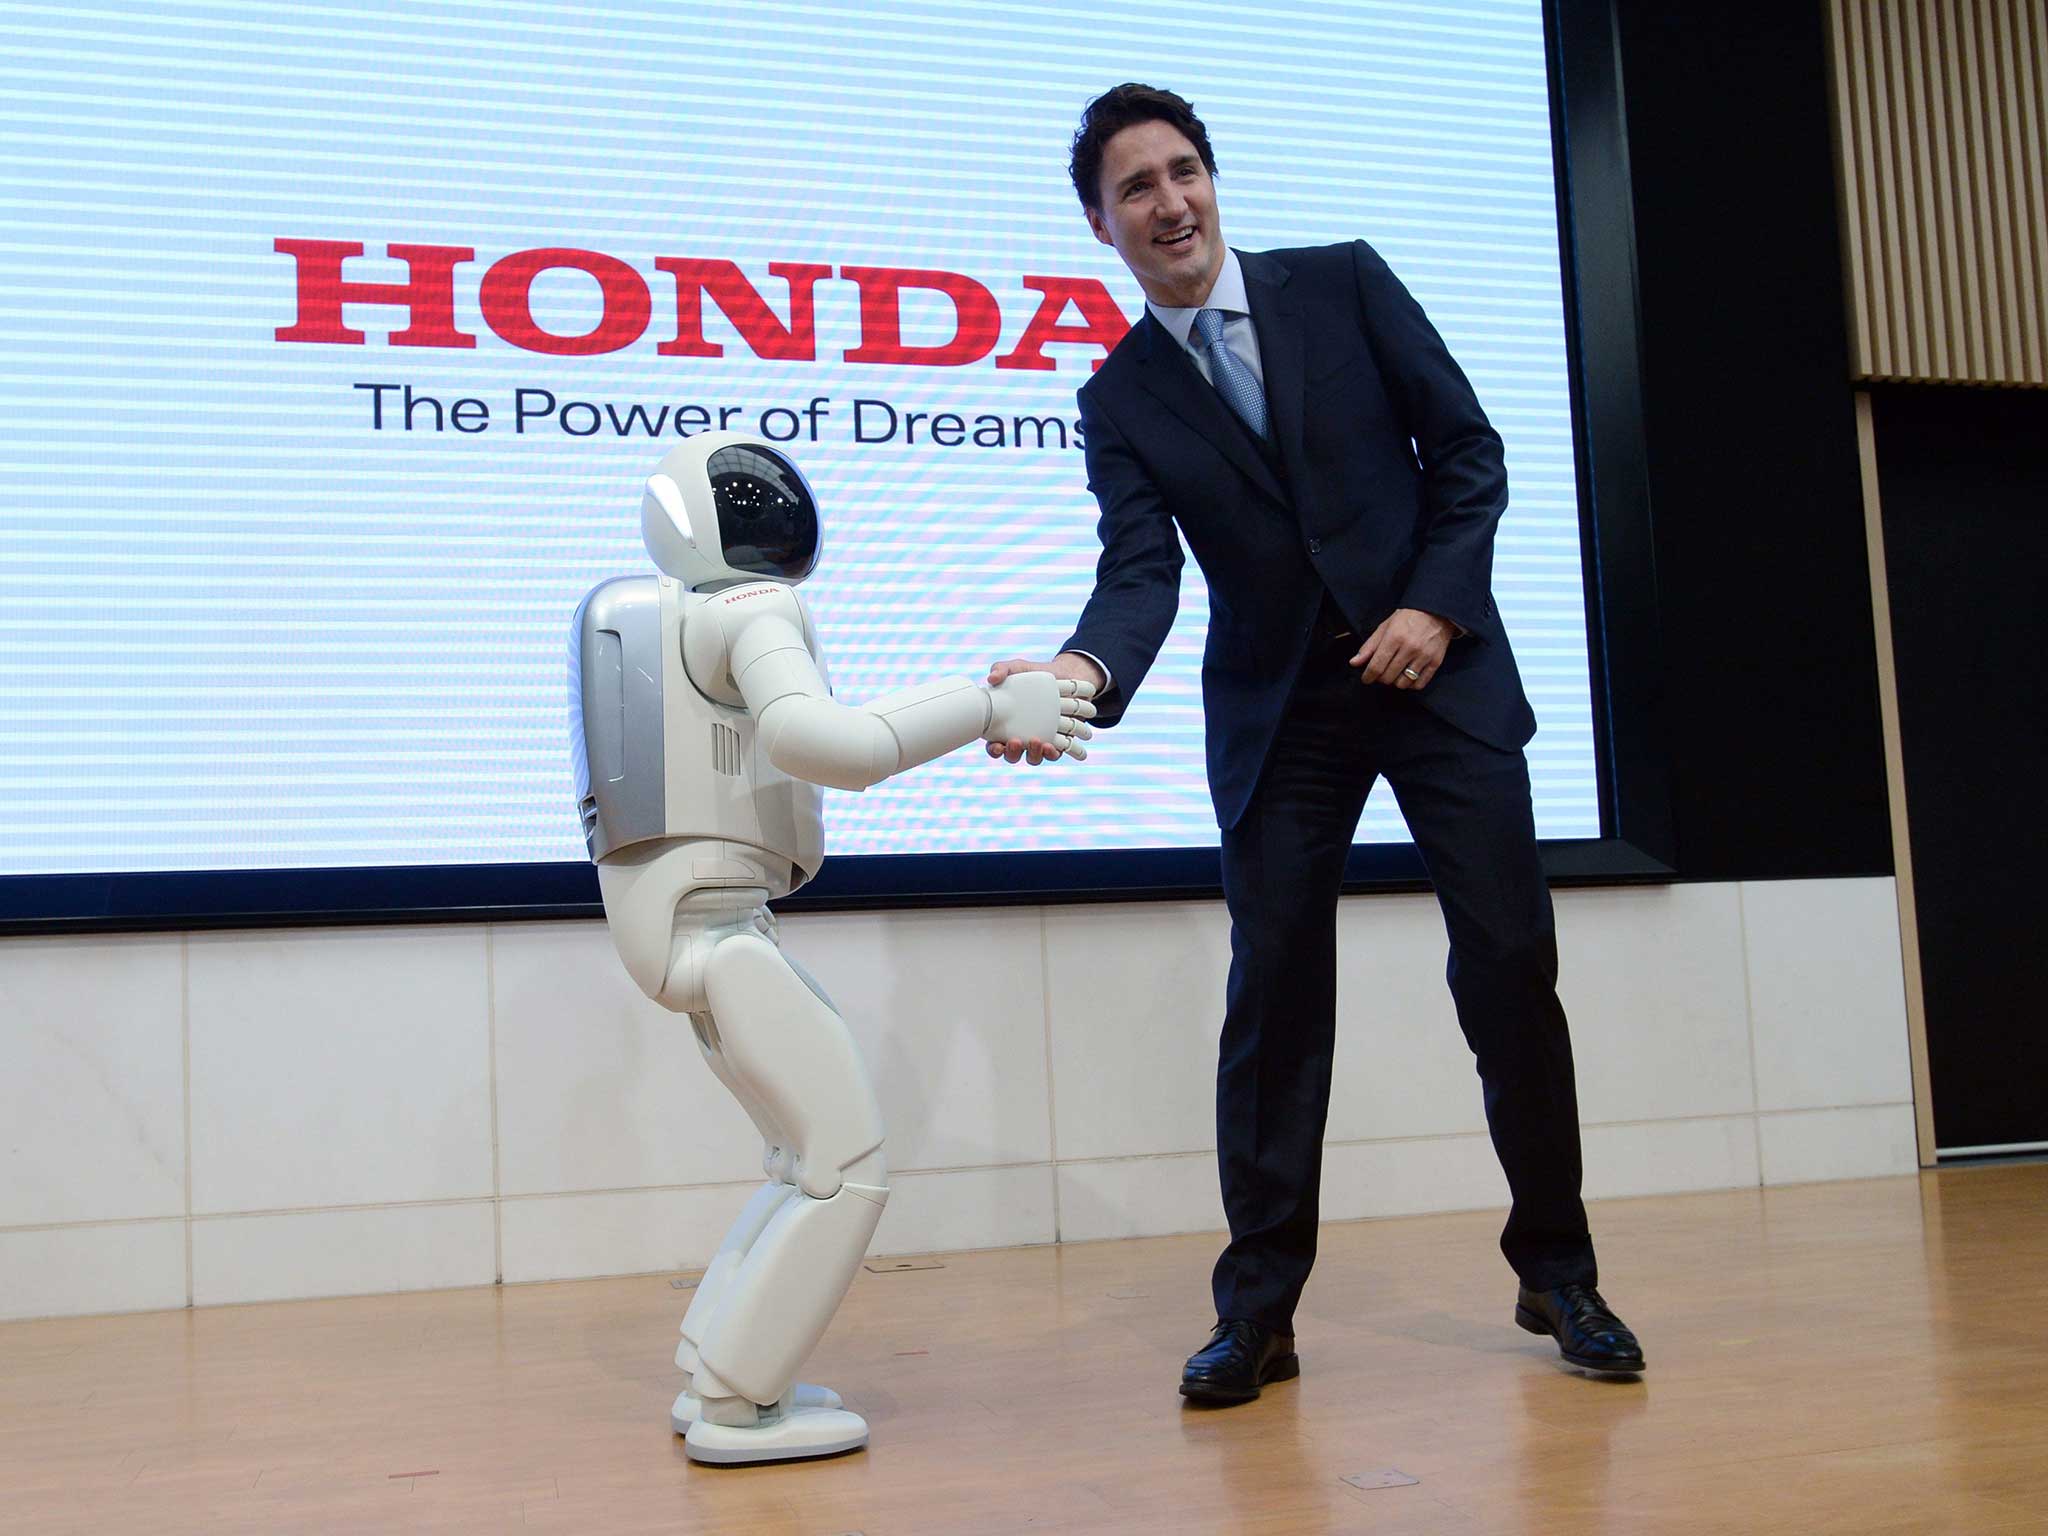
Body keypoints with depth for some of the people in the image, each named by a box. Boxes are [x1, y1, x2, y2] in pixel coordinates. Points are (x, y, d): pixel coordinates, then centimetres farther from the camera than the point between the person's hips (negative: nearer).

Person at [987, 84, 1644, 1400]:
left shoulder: (1342, 283, 3)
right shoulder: (1122, 399, 3)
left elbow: (1467, 449, 2)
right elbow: (1144, 574, -10)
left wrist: (1435, 606, -11)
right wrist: (1079, 675, -30)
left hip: (1439, 672, 0)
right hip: (1279, 712, 1)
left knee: (1510, 967, -1)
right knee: (1273, 999, -2)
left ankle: (1559, 1275, 16)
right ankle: (1259, 1313, 7)